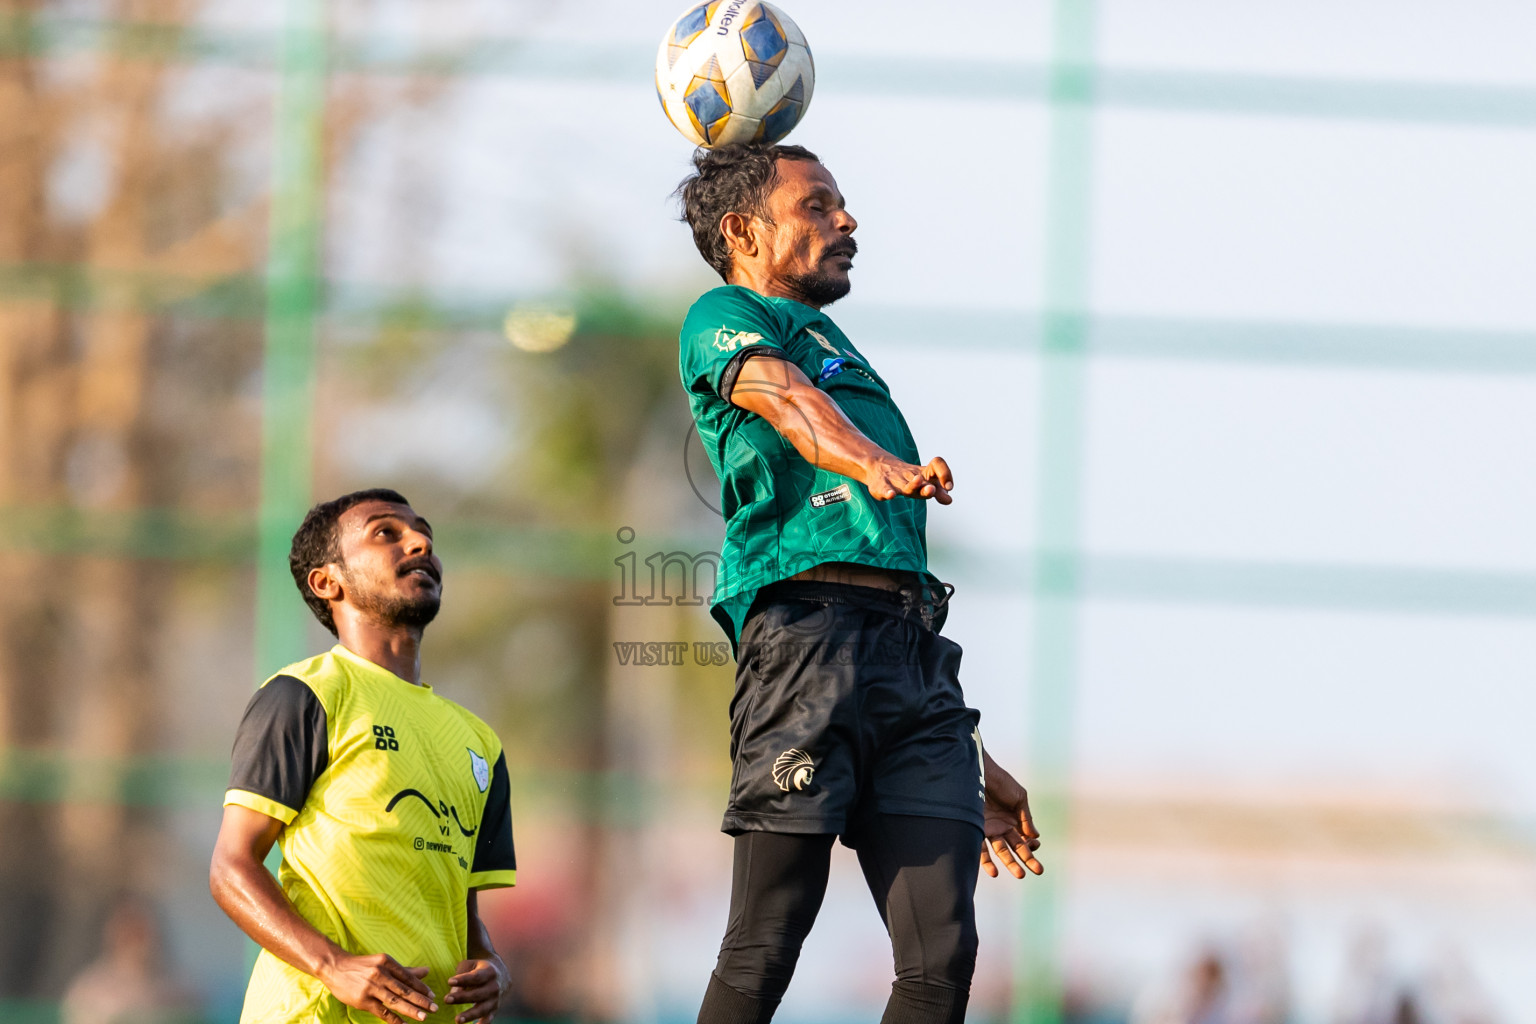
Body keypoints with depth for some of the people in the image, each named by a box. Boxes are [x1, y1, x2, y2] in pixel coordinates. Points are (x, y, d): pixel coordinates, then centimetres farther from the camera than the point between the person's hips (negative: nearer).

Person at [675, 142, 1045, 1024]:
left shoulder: (841, 356, 35)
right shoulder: (725, 317, 11)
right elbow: (782, 396, -14)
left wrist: (973, 759, 29)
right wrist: (874, 466, -37)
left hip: (914, 653, 7)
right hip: (806, 634, -7)